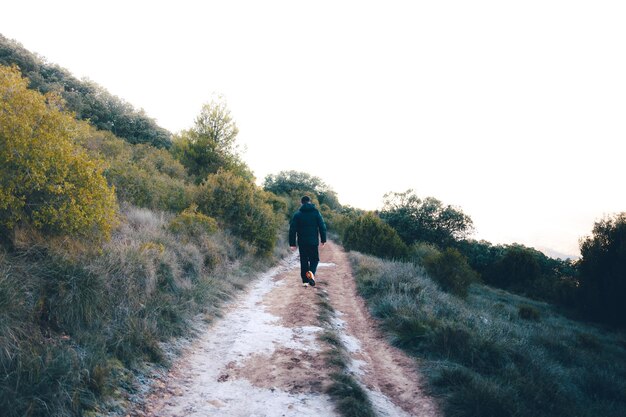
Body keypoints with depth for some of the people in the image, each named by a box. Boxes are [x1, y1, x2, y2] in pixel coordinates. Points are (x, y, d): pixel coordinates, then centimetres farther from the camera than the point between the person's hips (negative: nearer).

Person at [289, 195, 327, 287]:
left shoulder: (297, 214, 1)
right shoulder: (316, 213, 1)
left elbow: (292, 229, -2)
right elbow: (322, 227, -1)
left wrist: (292, 243, 2)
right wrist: (323, 240, 7)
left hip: (302, 242, 1)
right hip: (314, 242, -1)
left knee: (304, 261, 10)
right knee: (314, 259, 12)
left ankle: (305, 281, 8)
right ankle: (311, 272, -18)